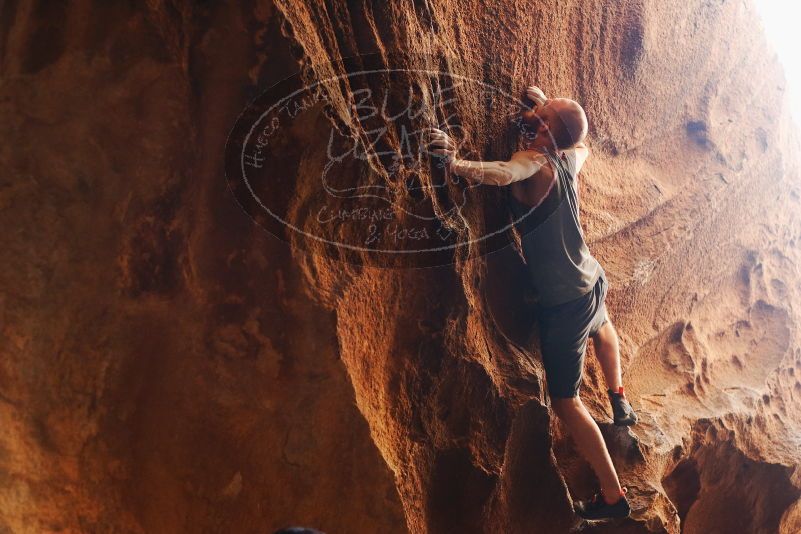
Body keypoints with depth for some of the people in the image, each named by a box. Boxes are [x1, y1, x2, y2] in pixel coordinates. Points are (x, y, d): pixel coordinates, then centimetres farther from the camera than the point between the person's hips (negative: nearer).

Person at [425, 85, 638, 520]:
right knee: (601, 327, 44)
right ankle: (619, 402, 59)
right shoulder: (569, 158, -4)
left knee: (565, 400, 7)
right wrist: (549, 105, 16)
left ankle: (612, 496, 15)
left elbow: (501, 174, -54)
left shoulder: (535, 166, -28)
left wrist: (455, 163, -69)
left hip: (563, 305, -8)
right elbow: (582, 143, 22)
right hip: (593, 283, 8)